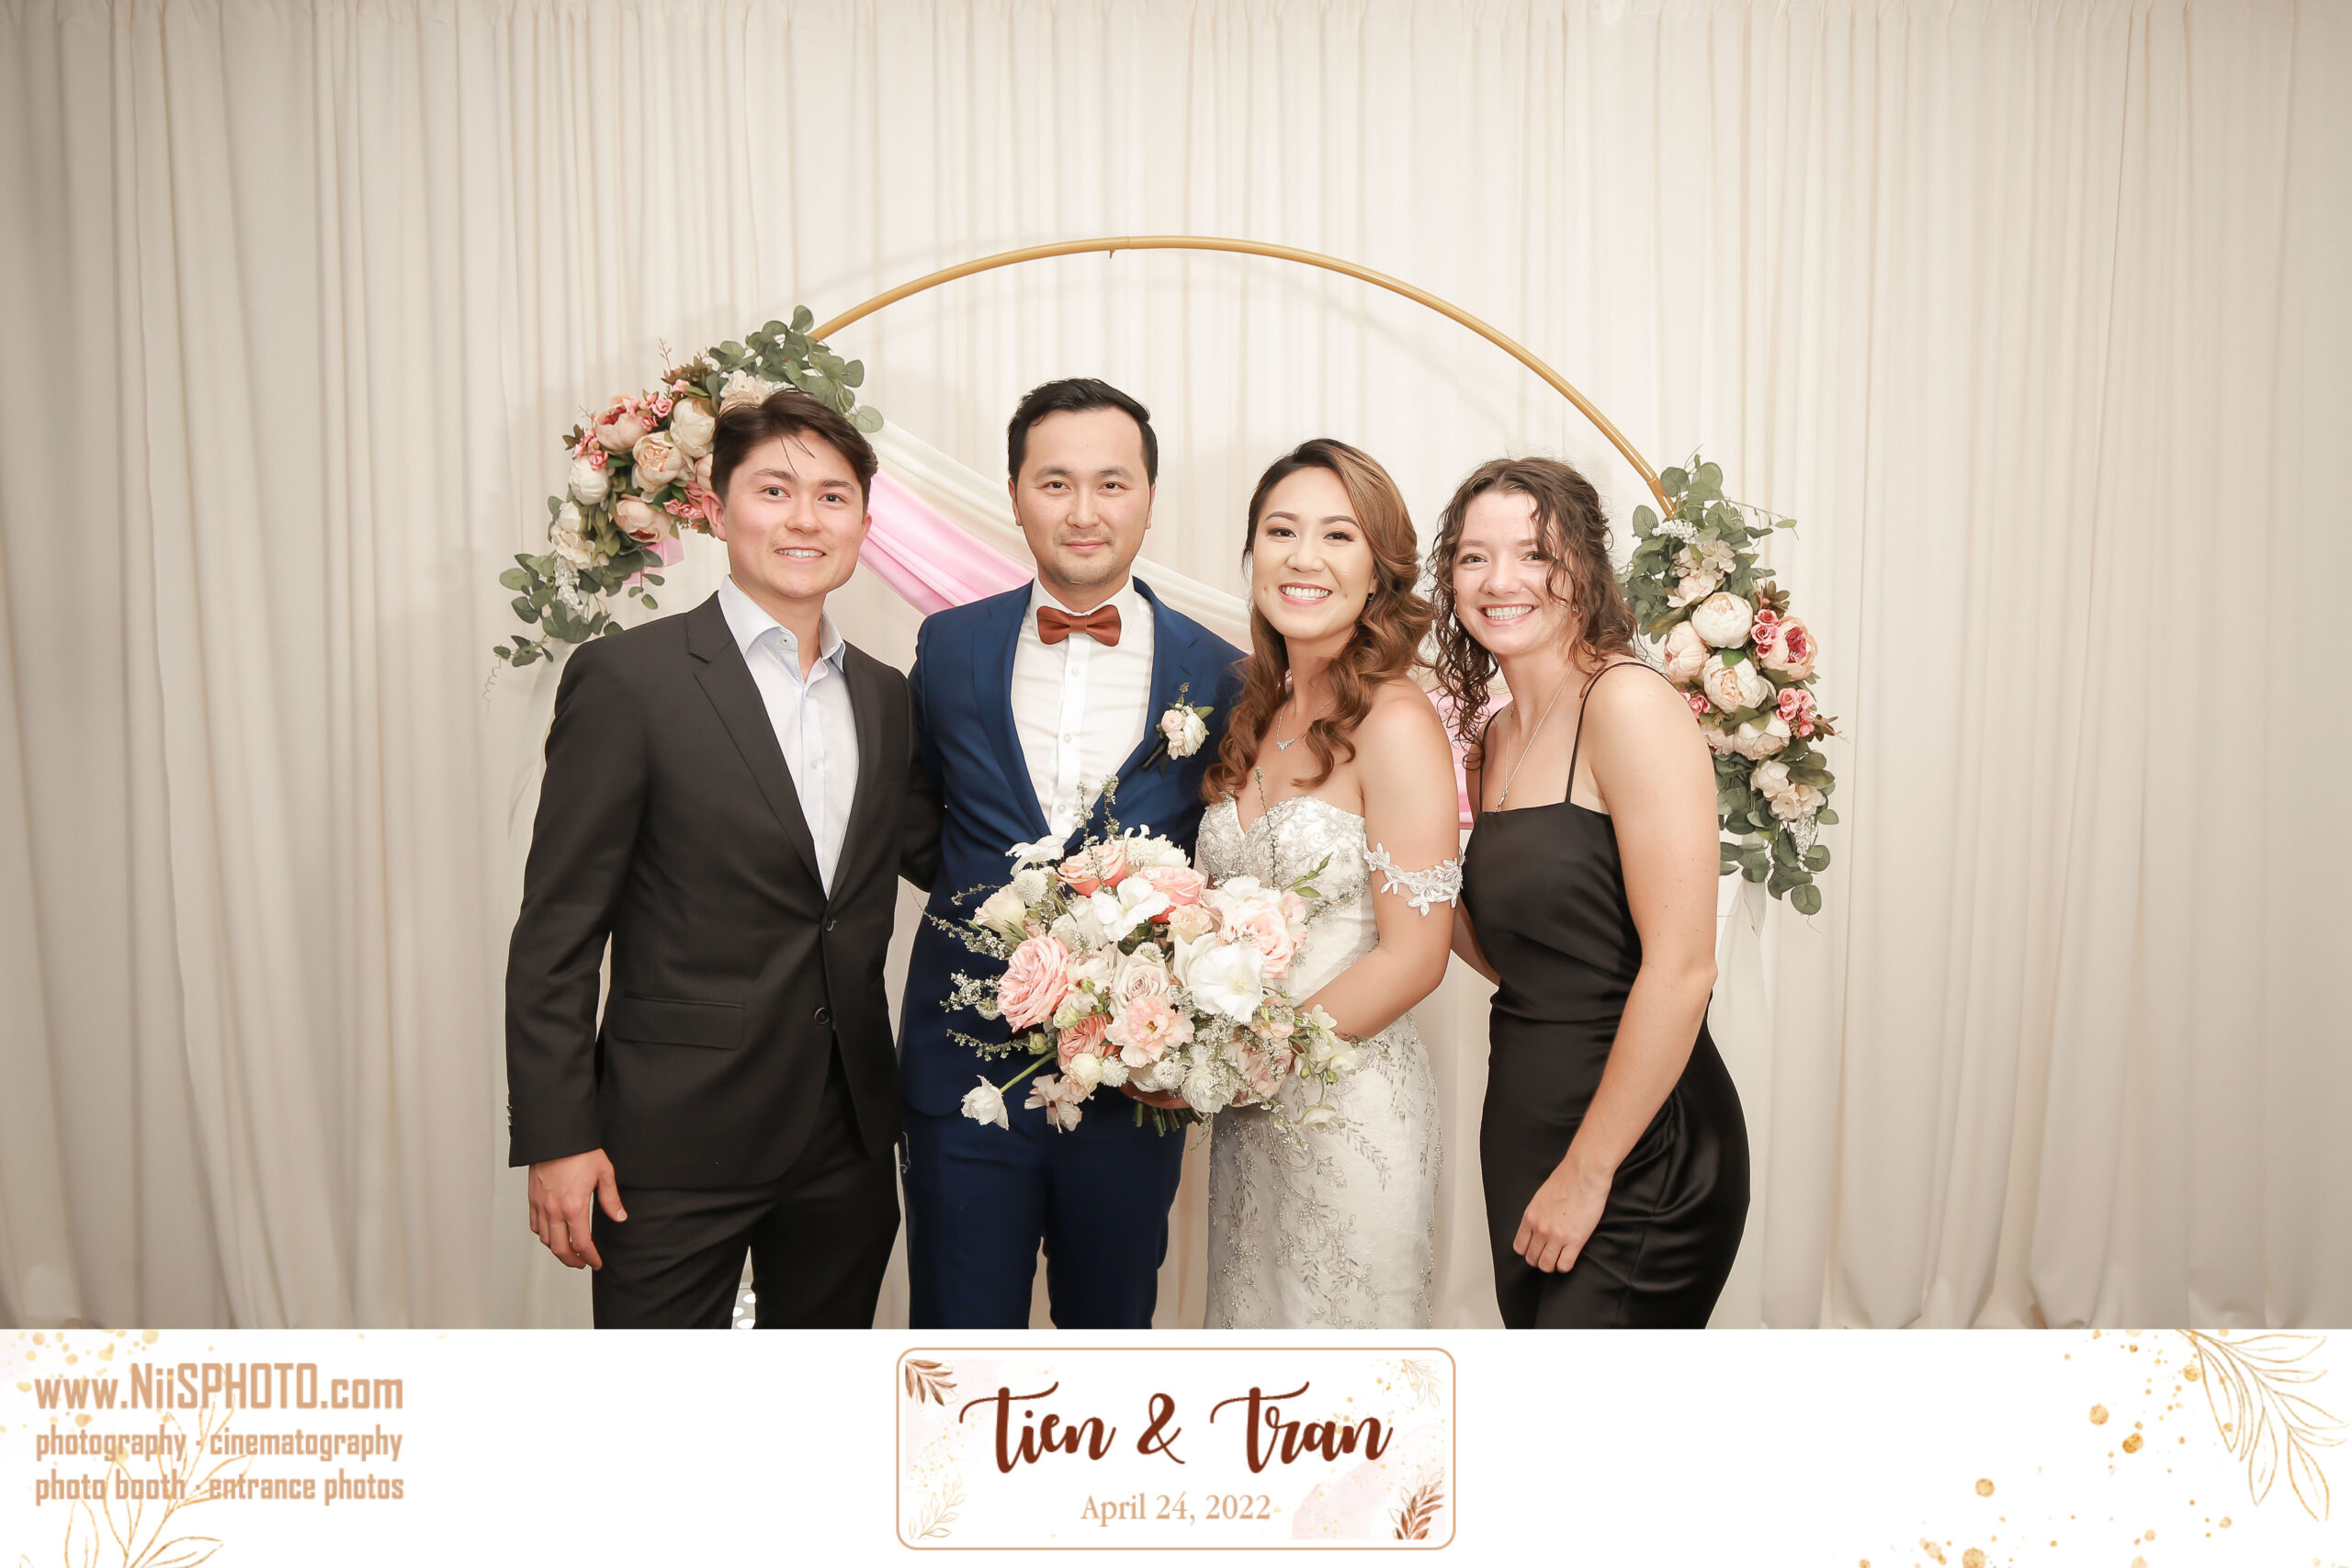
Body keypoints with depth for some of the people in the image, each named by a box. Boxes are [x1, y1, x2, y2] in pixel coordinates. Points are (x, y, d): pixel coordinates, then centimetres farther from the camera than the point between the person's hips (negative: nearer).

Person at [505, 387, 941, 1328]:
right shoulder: (629, 678, -10)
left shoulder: (884, 697, 8)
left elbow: (940, 855, 18)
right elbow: (556, 931, -10)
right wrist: (557, 1139, -12)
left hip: (848, 1143, 6)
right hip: (675, 1147, -5)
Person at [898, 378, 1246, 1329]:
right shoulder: (948, 646, 1)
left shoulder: (1218, 675, -3)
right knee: (958, 1326, 11)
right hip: (966, 1067, 1)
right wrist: (987, 900, 0)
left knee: (1113, 1325, 18)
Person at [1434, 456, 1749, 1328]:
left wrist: (1588, 1172, -16)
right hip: (1522, 1128, 7)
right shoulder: (1492, 740, 8)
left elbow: (1681, 967, -20)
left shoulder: (1628, 703, -16)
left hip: (1638, 1161, -7)